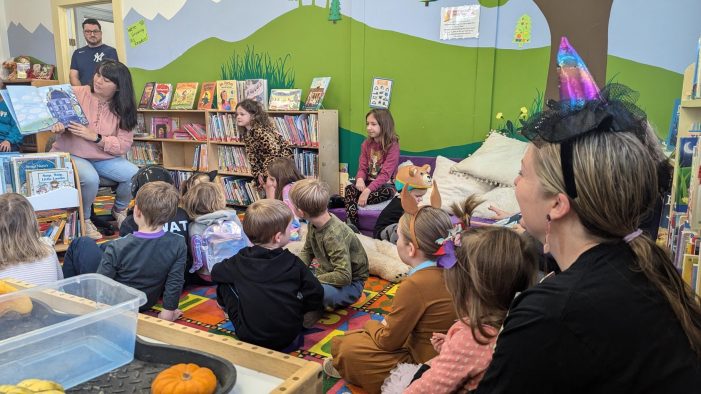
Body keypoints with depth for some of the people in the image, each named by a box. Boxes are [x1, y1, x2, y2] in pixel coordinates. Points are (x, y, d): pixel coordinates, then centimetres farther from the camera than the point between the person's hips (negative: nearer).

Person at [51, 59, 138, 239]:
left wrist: (95, 137, -21)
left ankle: (119, 210, 13)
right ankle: (83, 219, -2)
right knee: (91, 179, -34)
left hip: (105, 157, 3)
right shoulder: (76, 94, -7)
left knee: (135, 175, -19)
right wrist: (57, 126, -26)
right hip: (71, 155, -3)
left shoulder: (122, 110, -1)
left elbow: (124, 145, -9)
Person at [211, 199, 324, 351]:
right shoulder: (293, 263, -7)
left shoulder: (240, 261, -4)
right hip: (289, 338, 1)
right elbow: (316, 296, -4)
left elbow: (215, 273, 15)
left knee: (223, 284, 14)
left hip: (248, 337, 0)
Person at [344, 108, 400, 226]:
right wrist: (360, 179, -23)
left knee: (387, 192, -38)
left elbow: (385, 173, -20)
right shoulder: (366, 144, 6)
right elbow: (362, 167, 2)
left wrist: (368, 190, -31)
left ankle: (343, 200, -29)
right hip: (368, 182, 4)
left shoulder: (392, 146, -12)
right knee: (349, 188, -26)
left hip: (385, 183, -4)